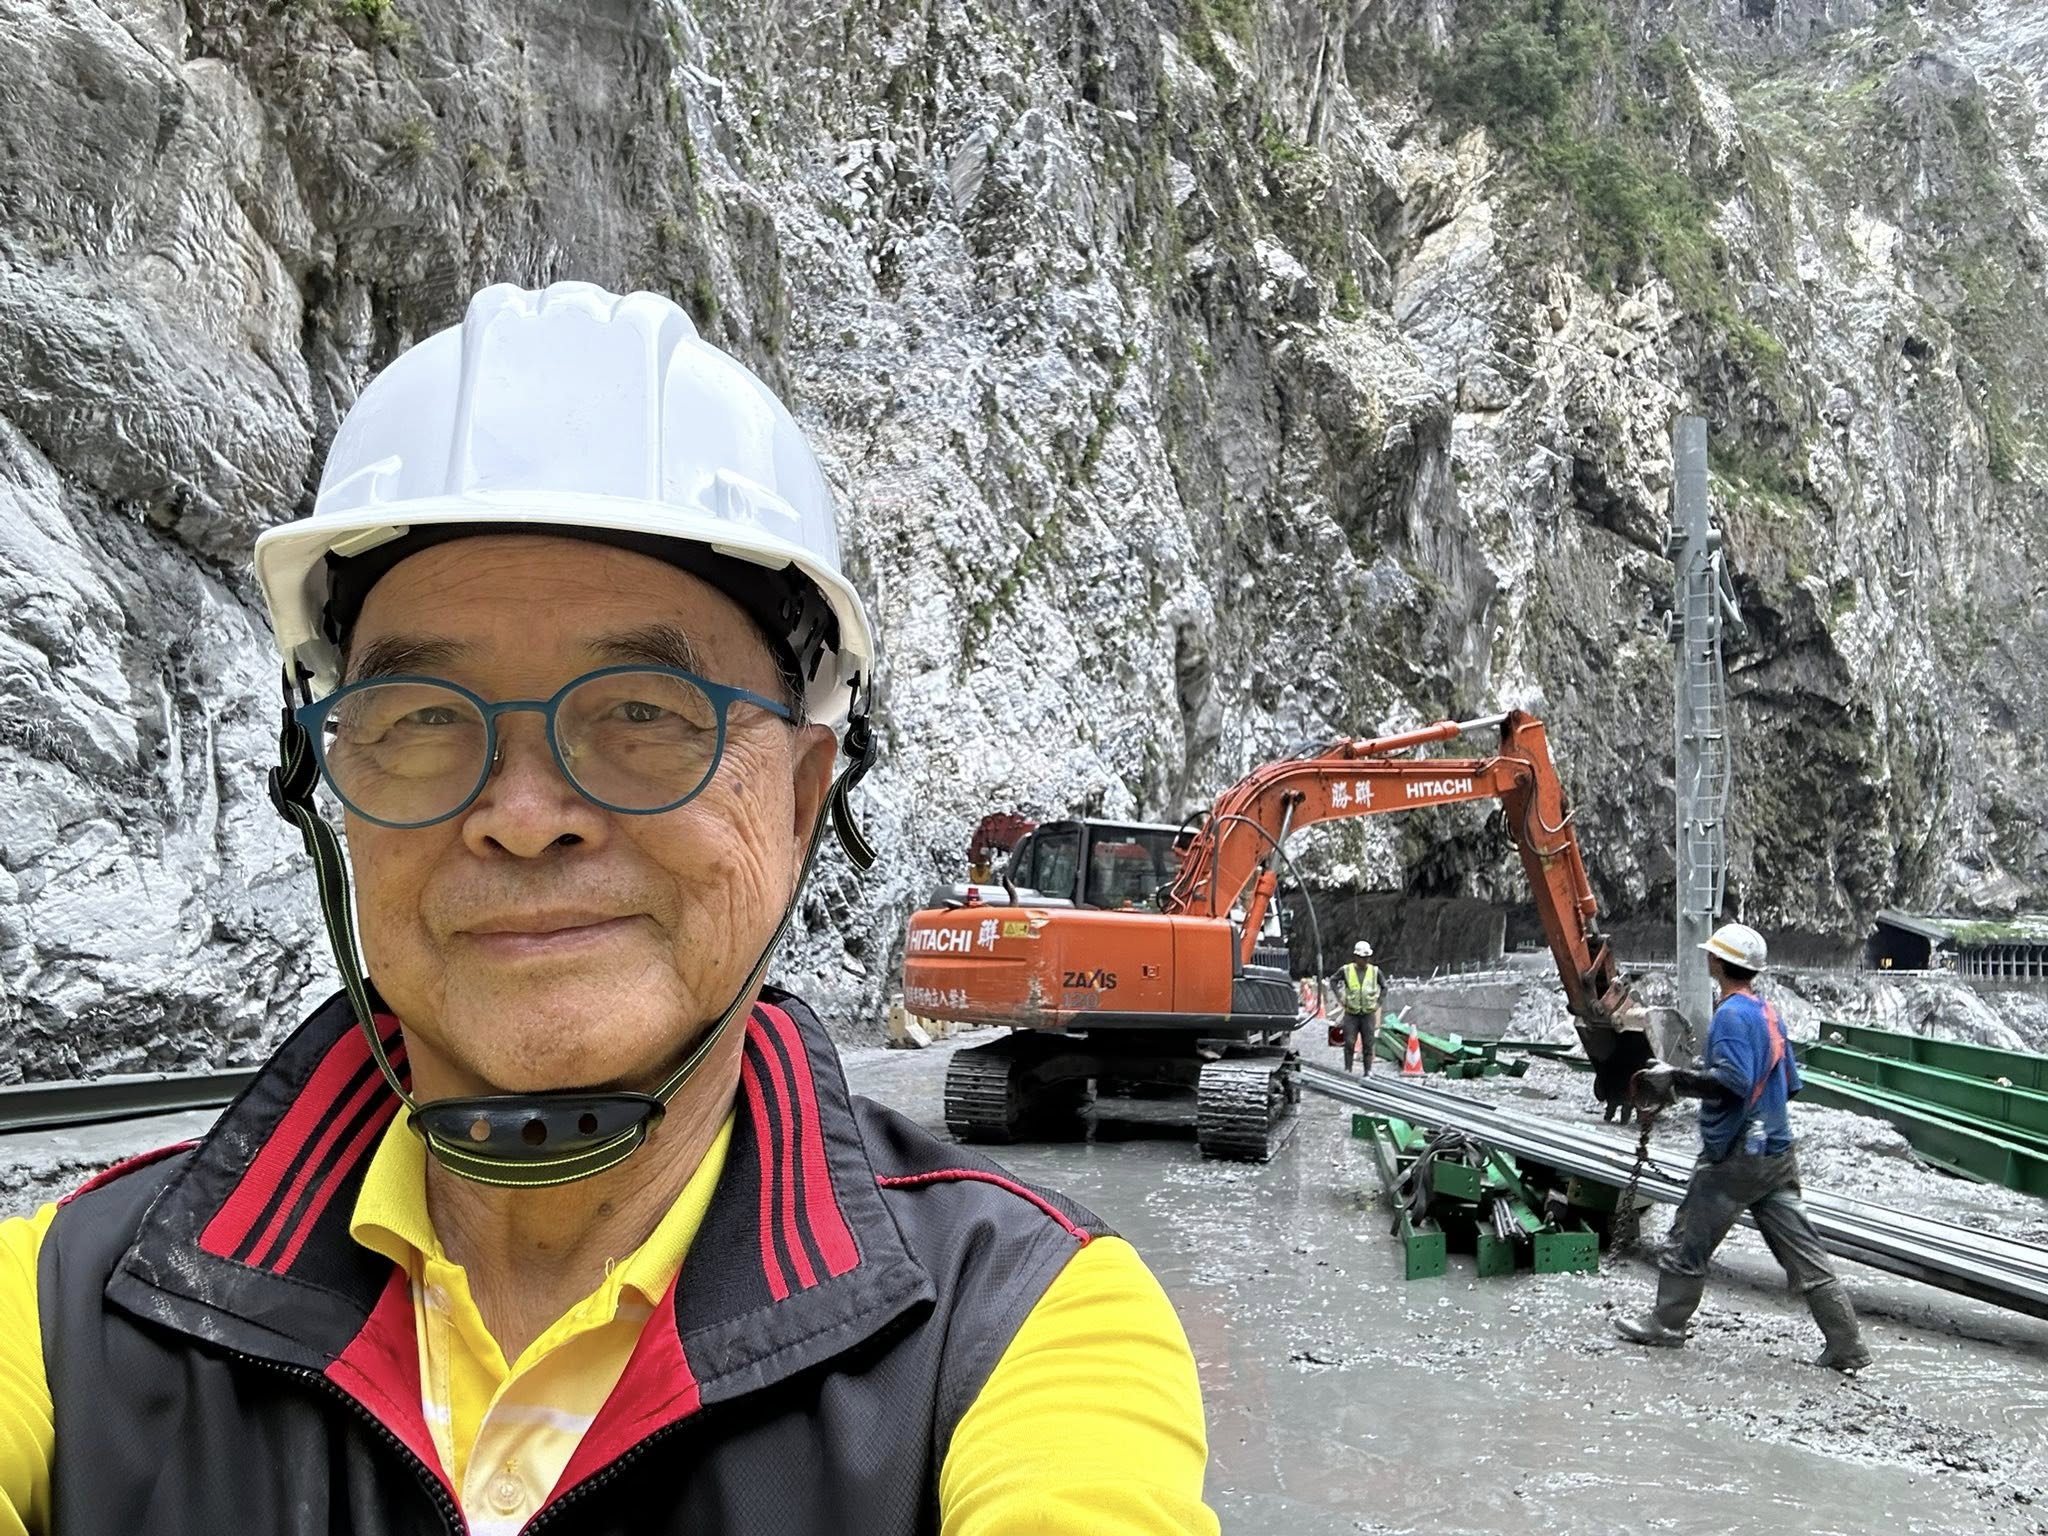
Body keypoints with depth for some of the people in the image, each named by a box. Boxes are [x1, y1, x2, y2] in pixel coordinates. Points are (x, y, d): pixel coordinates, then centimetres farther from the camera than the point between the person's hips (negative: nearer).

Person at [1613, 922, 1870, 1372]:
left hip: (1735, 1156, -8)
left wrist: (1677, 1079, -20)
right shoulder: (1769, 1013, 12)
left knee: (1688, 1243, 7)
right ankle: (1846, 1346, 4)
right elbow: (1790, 1084, 18)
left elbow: (1733, 1081, -26)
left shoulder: (1732, 1014, -15)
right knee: (1804, 1254, 6)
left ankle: (1665, 1323, 18)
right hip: (1776, 1153, 8)